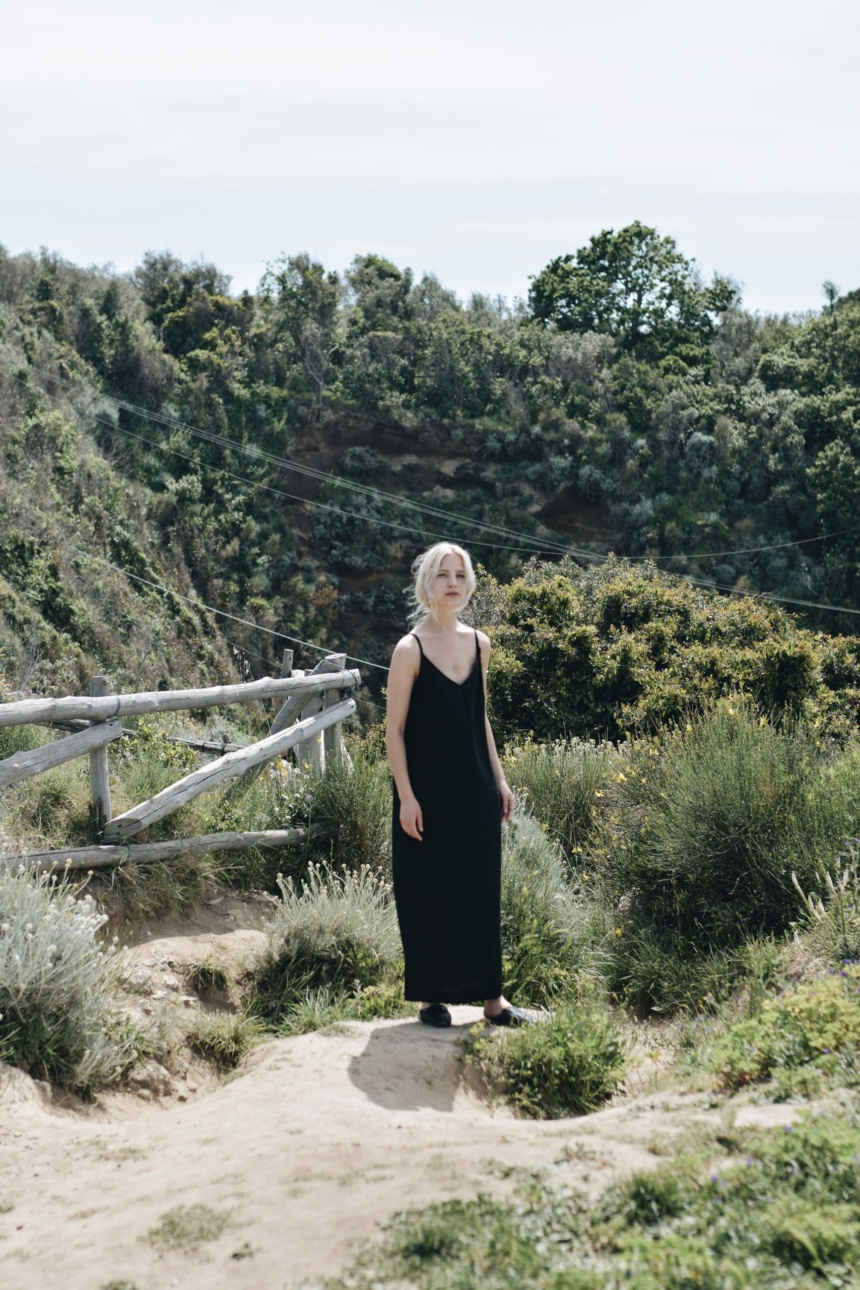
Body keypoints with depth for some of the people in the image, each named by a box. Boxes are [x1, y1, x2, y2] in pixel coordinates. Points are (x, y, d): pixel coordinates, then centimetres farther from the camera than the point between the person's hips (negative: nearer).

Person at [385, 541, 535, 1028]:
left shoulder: (479, 644, 7)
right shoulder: (410, 649, -8)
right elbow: (394, 728, -9)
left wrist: (500, 779, 13)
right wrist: (406, 796, -14)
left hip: (476, 789, 5)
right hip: (428, 792, -5)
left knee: (482, 889, 9)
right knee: (428, 892, 3)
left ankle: (491, 996, 18)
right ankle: (431, 996, 17)